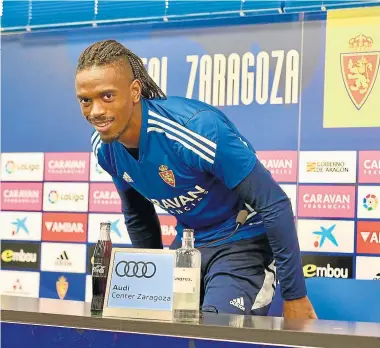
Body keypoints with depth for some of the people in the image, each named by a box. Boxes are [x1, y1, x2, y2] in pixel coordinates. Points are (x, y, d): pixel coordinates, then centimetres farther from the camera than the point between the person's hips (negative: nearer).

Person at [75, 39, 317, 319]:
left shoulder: (195, 127, -30)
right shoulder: (104, 146, -8)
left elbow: (275, 204, -25)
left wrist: (294, 296, -21)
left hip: (243, 241, -6)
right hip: (189, 242, 7)